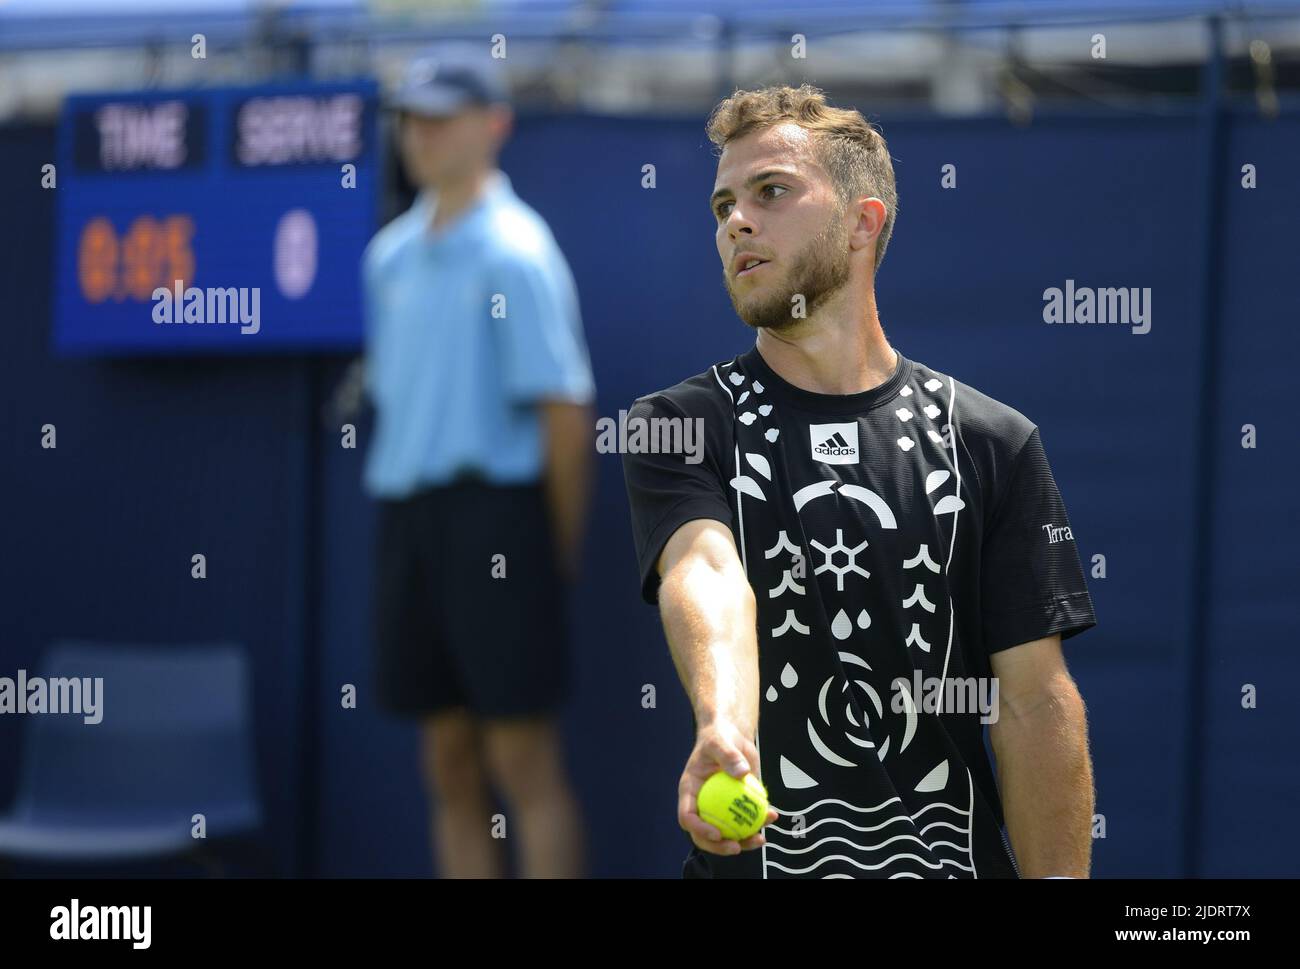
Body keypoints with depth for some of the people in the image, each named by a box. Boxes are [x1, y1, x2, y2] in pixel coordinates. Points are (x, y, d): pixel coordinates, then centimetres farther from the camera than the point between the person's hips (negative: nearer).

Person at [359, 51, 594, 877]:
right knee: (449, 765, 9)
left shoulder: (516, 252, -9)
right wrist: (404, 513, 11)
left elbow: (567, 408, -11)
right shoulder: (392, 255, 13)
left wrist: (560, 550, -9)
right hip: (408, 512, 7)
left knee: (524, 761, -6)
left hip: (494, 506, -7)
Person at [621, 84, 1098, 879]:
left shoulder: (992, 440, 1)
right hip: (751, 861, -1)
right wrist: (722, 728, -41)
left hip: (954, 857, 1)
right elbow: (706, 574, -22)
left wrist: (1058, 879, -10)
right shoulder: (679, 426, -1)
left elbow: (1035, 704, -1)